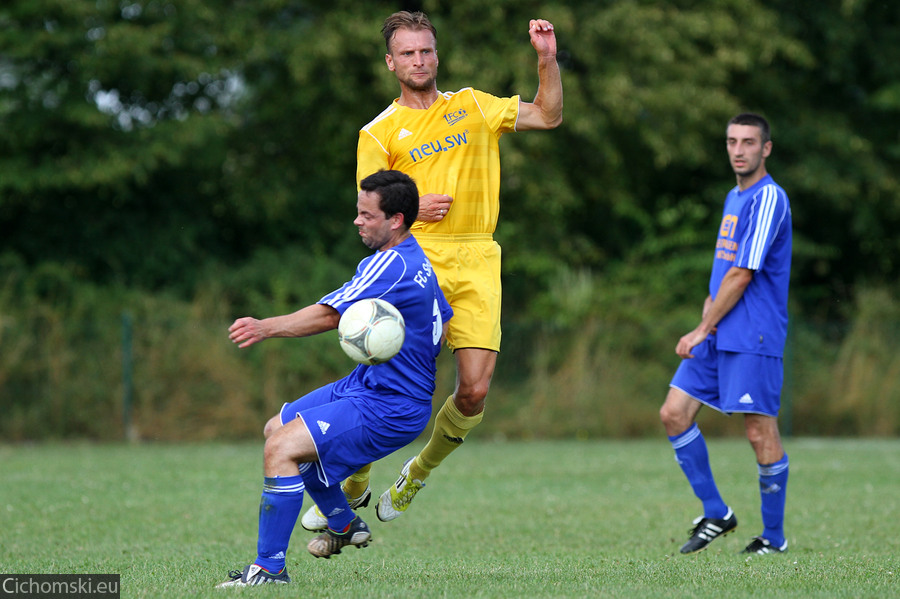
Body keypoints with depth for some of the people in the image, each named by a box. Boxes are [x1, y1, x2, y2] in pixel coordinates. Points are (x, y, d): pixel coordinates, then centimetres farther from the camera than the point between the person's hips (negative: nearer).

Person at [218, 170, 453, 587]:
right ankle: (345, 525, 32)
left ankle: (270, 568, -17)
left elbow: (329, 316, -29)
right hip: (365, 386, 11)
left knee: (282, 449, -22)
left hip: (387, 409, -11)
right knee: (277, 429, 20)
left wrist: (266, 328, -37)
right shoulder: (419, 260, 11)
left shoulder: (392, 265, -21)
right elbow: (446, 323, 22)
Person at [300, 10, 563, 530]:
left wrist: (548, 59, 4)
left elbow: (548, 116, 18)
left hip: (476, 262, 2)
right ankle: (352, 488, 9)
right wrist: (411, 209, -14)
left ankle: (418, 475, 17)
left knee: (475, 391, -9)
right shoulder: (379, 132, 8)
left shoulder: (472, 106, 17)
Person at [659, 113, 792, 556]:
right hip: (718, 337, 9)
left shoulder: (768, 199, -11)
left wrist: (702, 330, -11)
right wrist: (710, 308, 5)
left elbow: (742, 275, -14)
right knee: (674, 413, 2)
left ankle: (774, 536, 5)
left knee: (760, 432, -6)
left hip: (753, 339, -9)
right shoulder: (734, 199, 18)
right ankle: (715, 514, 10)